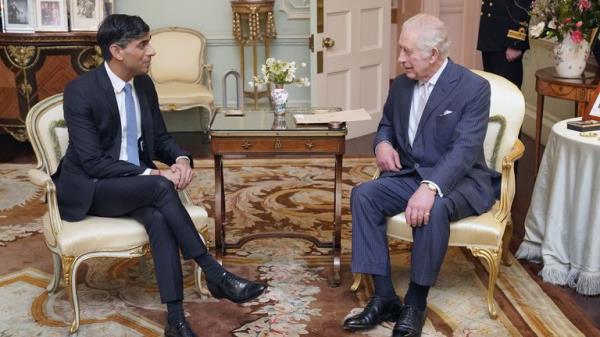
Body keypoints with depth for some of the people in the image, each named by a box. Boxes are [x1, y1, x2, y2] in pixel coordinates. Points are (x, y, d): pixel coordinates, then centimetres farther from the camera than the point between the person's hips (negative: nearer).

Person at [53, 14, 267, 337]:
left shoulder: (144, 84, 2)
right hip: (89, 188, -5)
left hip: (136, 184, 5)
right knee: (161, 188, -32)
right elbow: (92, 162, -22)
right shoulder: (80, 91, -18)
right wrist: (153, 174, -27)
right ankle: (214, 274, -24)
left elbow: (159, 137, 11)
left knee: (159, 218, -29)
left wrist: (181, 159, -13)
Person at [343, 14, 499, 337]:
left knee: (432, 209, -38)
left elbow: (465, 149, -25)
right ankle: (384, 296, -19)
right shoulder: (401, 84, 5)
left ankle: (415, 303, -20)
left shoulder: (473, 87, -14)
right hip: (409, 174, 6)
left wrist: (431, 187, -41)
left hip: (459, 180, -5)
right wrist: (383, 143, -5)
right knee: (362, 195, -21)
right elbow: (386, 125, 22)